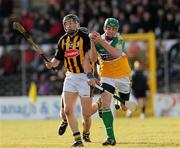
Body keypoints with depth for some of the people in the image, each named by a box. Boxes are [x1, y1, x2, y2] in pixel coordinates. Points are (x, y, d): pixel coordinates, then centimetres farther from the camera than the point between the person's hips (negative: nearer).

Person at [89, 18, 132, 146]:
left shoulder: (119, 39, -13)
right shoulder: (98, 40, -7)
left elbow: (117, 54, -33)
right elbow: (93, 59, -17)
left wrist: (101, 41, -41)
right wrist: (93, 42, -31)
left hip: (122, 75, 0)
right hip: (107, 76, 0)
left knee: (125, 108, 11)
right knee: (105, 104, -20)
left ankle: (120, 102, 51)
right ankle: (111, 137, -18)